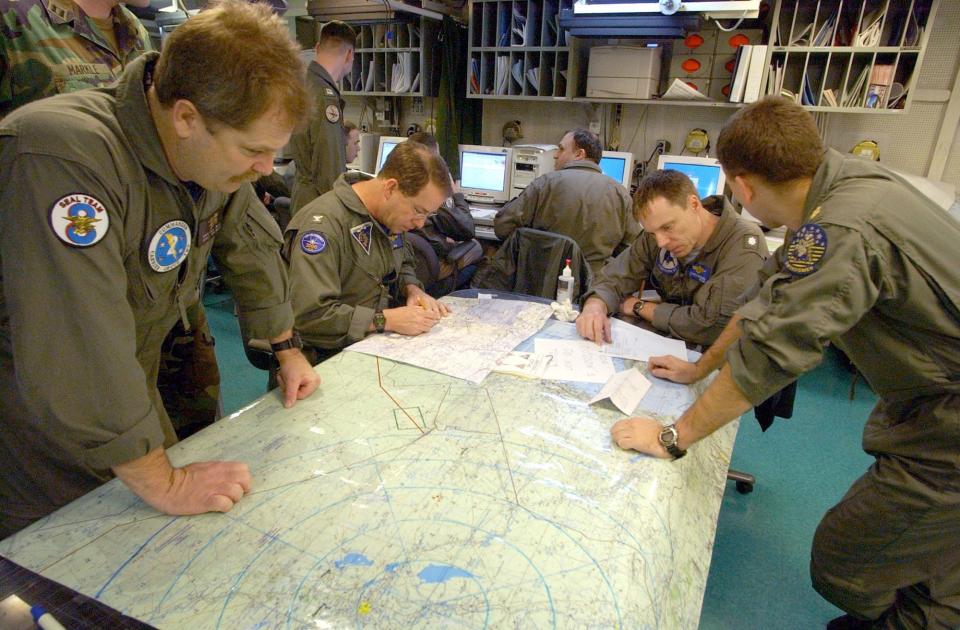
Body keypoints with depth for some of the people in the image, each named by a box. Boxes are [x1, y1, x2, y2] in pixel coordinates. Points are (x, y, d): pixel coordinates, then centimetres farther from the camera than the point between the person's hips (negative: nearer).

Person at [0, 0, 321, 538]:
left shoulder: (217, 151, -8)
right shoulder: (66, 158, -35)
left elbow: (253, 245, 8)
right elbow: (77, 358, -37)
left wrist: (287, 349, 12)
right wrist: (164, 485, -29)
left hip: (124, 394, 7)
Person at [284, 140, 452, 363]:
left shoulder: (388, 213, 5)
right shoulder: (323, 223, -22)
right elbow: (309, 314, -28)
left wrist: (412, 289, 0)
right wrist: (385, 320, -28)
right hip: (330, 358, -8)